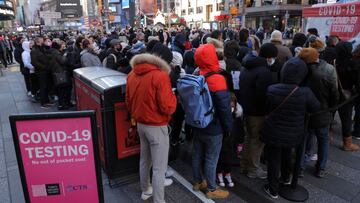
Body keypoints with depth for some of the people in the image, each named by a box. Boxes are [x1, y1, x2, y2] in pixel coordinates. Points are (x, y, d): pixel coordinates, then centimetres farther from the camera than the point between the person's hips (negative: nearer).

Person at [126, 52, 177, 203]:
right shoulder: (160, 75, -20)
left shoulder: (132, 75, 3)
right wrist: (172, 96, -3)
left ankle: (145, 190, 43)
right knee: (159, 168, 5)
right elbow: (167, 108, -22)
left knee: (144, 160, 24)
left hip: (140, 124, 8)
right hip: (157, 127, -8)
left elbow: (128, 101, 12)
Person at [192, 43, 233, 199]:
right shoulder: (216, 80, -25)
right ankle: (211, 189, 22)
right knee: (211, 159, 7)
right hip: (213, 128, -7)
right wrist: (228, 127, -9)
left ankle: (198, 182, 35)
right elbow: (224, 108, -22)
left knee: (197, 154, 18)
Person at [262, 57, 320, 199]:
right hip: (293, 134, 2)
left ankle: (273, 189, 26)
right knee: (287, 155, 27)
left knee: (274, 160, 13)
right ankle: (286, 178, 51)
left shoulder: (271, 90, -19)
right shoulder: (305, 93, -21)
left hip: (273, 133, -1)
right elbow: (315, 108, -2)